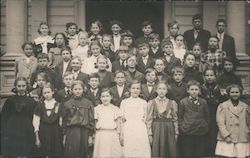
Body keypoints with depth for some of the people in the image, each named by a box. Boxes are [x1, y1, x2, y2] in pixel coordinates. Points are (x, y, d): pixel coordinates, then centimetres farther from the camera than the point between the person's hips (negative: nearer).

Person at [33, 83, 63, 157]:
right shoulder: (40, 106, 5)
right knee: (43, 154, -2)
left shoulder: (58, 106, 3)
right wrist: (37, 138, 0)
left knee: (56, 154, -1)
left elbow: (61, 122, 4)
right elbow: (36, 122, 4)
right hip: (43, 135, 1)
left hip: (56, 135, 0)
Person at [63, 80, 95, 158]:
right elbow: (64, 121, 10)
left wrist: (90, 136, -1)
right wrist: (64, 136, 6)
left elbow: (91, 120, 3)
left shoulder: (88, 103, 4)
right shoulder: (68, 104, 8)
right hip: (71, 133, 1)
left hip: (84, 133, 0)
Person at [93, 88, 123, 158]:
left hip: (112, 135, 0)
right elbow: (95, 123, 9)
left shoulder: (115, 109, 6)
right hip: (100, 135, 0)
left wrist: (119, 135, 2)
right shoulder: (97, 109, 7)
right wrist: (93, 135, 6)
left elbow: (118, 124, 7)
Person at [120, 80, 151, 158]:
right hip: (128, 131, 0)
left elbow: (146, 119, 11)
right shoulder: (124, 102, 10)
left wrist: (149, 134, 4)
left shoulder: (143, 102, 11)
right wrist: (121, 134, 2)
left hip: (141, 131, 0)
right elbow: (121, 120, 9)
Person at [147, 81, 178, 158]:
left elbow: (175, 119, 7)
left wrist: (176, 133, 3)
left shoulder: (172, 103, 6)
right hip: (156, 130, -1)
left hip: (169, 130, 1)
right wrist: (150, 134, -6)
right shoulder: (151, 103, 3)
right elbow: (149, 119, 0)